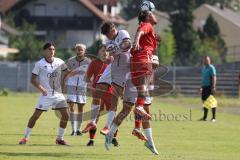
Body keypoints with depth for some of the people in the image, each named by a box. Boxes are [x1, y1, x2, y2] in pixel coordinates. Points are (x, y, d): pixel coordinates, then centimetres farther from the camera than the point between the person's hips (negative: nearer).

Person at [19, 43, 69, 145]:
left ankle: (60, 138, 13)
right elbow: (33, 80, -5)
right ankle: (26, 137, 6)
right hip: (46, 95, -4)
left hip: (58, 94, 4)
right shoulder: (39, 64, -7)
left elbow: (66, 73, 18)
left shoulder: (60, 62, 3)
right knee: (35, 115, -6)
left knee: (65, 116, -2)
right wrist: (40, 88, -19)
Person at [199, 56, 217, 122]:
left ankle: (214, 117, -6)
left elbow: (214, 78, -15)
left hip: (210, 87, -8)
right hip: (204, 87, 8)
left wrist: (213, 87, -22)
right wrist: (202, 87, 21)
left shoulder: (211, 68, -9)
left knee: (212, 102, -8)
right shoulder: (203, 68, 17)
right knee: (204, 101, 9)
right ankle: (205, 117, 14)